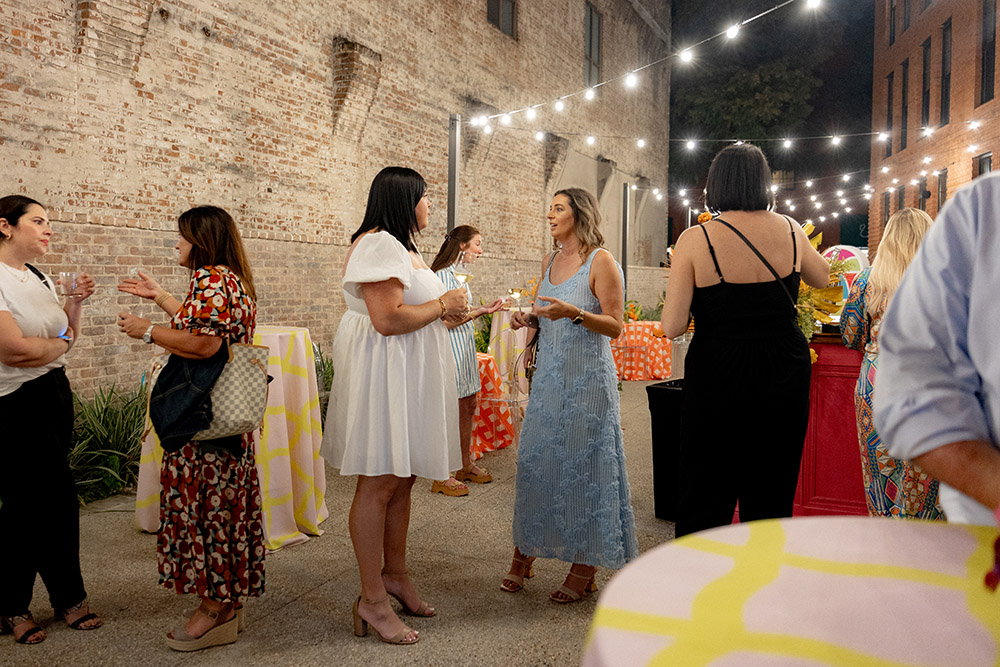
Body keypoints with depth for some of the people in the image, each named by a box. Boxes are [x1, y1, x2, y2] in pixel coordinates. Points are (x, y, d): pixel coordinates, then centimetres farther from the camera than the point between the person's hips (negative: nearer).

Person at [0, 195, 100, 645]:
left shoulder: (39, 279, 11)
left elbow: (68, 336, 17)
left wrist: (76, 305, -2)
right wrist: (60, 343, -3)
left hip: (53, 395, 7)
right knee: (56, 495, 0)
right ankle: (69, 597, 18)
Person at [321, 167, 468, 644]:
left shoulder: (403, 247, 19)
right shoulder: (377, 244, -15)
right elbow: (388, 320, -25)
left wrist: (452, 313, 12)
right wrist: (442, 305, -11)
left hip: (409, 375, 10)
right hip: (382, 373, -10)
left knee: (403, 479, 15)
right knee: (379, 483, -4)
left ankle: (395, 574, 28)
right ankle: (372, 600, 5)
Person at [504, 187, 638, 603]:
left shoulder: (601, 261, -7)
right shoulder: (549, 262, 13)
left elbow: (615, 326, -10)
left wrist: (575, 313, -25)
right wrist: (529, 320, 1)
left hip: (588, 376, -6)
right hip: (548, 374, 6)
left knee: (584, 462, 0)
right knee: (535, 459, 7)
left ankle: (585, 567, 12)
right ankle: (524, 553, 20)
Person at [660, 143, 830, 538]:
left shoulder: (695, 240, -12)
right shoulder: (789, 230, -1)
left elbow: (672, 327, -14)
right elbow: (822, 277, 20)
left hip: (718, 378, -3)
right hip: (784, 376, 3)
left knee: (707, 495, 10)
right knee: (771, 499, 16)